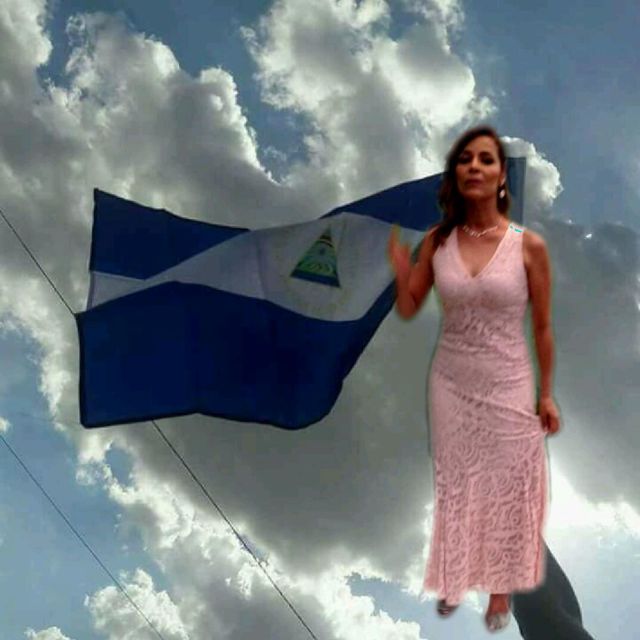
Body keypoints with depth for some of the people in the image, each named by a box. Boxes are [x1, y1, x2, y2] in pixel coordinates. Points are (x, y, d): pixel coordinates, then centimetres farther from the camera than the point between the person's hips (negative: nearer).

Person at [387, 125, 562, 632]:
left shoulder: (529, 245, -12)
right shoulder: (437, 241, -4)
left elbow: (542, 327, -3)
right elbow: (408, 311, 4)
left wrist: (547, 394, -1)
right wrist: (400, 265, -15)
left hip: (508, 386, -2)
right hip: (450, 383, 2)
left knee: (505, 487, 10)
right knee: (454, 483, 13)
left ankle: (500, 588, 29)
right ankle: (456, 578, 32)